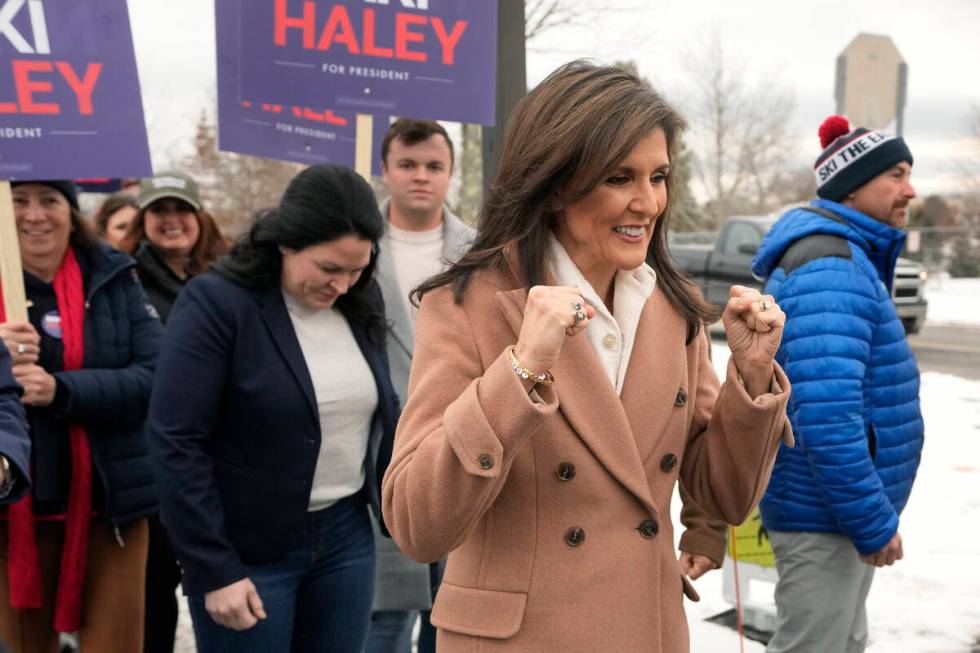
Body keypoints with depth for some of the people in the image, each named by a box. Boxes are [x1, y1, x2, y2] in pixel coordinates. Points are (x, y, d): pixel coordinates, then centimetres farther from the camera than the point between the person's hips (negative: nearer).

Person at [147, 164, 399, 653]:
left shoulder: (360, 303, 3)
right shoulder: (215, 302, -14)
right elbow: (176, 445, -16)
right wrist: (213, 569, -16)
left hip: (347, 535, 5)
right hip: (247, 553, -5)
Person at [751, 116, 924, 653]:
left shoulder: (849, 257, 13)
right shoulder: (830, 269, -22)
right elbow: (825, 413, -31)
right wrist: (875, 521, -23)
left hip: (837, 507, 10)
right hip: (826, 515, -10)